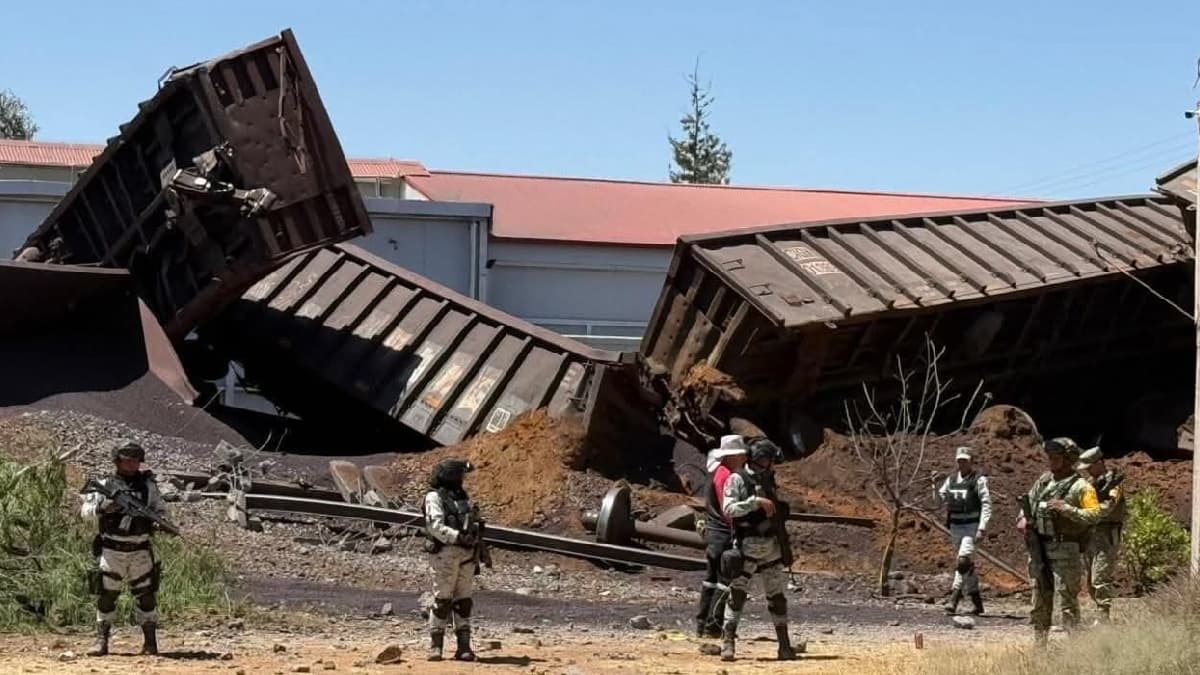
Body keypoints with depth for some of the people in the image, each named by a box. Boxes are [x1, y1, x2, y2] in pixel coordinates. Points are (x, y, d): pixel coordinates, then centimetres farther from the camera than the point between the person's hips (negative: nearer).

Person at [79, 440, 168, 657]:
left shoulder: (147, 485, 5)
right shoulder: (105, 485, 0)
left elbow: (161, 509, 8)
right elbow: (86, 511, -5)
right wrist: (102, 506, -25)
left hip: (140, 551, 1)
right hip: (112, 551, -1)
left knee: (146, 596, 1)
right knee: (106, 596, 1)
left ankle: (150, 642, 7)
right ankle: (102, 641, 9)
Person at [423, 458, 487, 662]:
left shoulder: (463, 498, 20)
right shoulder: (434, 498, -2)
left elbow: (475, 529, 21)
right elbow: (436, 526, -15)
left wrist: (480, 556, 17)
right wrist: (458, 537, -26)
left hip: (467, 555, 6)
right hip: (445, 553, -6)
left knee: (464, 602, 5)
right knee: (442, 600, -6)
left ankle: (464, 647, 6)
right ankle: (435, 647, -1)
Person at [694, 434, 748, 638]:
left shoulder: (716, 473, 15)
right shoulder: (726, 476, -16)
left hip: (712, 532, 10)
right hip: (724, 535, -10)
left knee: (711, 578, 14)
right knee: (725, 581, -6)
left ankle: (702, 624, 18)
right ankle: (713, 625, -6)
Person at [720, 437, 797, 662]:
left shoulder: (768, 481, 14)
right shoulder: (737, 480, -6)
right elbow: (728, 509, -19)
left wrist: (785, 546, 17)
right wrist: (756, 501, -25)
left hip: (772, 548, 6)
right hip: (747, 548, -6)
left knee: (777, 597, 8)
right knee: (737, 594, -7)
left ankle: (784, 645, 14)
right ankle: (727, 643, -5)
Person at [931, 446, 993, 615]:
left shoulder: (979, 480, -5)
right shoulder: (951, 480, 12)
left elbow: (986, 505, -10)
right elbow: (940, 500, 13)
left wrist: (981, 528, -19)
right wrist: (935, 485, -6)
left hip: (972, 526, -6)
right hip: (955, 526, 6)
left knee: (963, 560, -21)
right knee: (967, 564, 12)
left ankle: (954, 598, -26)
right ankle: (977, 603, 21)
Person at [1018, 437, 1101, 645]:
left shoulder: (1080, 487, -6)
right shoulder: (1044, 480, 13)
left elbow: (1094, 515, -14)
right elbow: (1029, 501, 25)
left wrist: (1067, 509, -22)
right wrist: (1024, 518, 7)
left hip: (1064, 548, -7)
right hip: (1038, 546, 7)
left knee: (1068, 596, -8)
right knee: (1040, 597, 11)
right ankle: (1039, 642, 18)